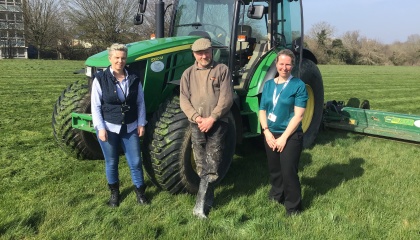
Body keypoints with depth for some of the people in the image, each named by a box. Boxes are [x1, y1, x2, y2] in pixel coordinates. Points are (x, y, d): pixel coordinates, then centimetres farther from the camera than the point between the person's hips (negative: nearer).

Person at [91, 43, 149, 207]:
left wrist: (141, 123, 2)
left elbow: (140, 103, 7)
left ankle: (140, 191, 24)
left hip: (130, 128, 2)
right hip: (108, 128, -2)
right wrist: (100, 127, -13)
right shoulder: (100, 79, -8)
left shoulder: (134, 79, 0)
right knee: (111, 162, 11)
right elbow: (95, 106, -7)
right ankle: (114, 192, 31)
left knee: (135, 162, 5)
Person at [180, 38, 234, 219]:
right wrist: (197, 118, -13)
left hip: (218, 123, -3)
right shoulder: (188, 73, 9)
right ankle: (208, 199, 23)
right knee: (201, 165, 9)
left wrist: (211, 118, -15)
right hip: (197, 125, 3)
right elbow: (184, 100, 2)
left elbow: (226, 98, -7)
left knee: (212, 166, -7)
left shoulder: (222, 70, 0)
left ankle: (201, 203, -3)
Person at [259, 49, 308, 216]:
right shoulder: (269, 84, 7)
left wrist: (284, 137, -17)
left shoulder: (298, 86, -8)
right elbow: (262, 110, 6)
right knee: (274, 170, 17)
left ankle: (293, 207, 14)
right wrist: (267, 132, -8)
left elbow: (298, 116, -13)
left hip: (290, 136, -5)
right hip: (270, 135, 5)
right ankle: (276, 196, 39)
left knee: (288, 171, -4)